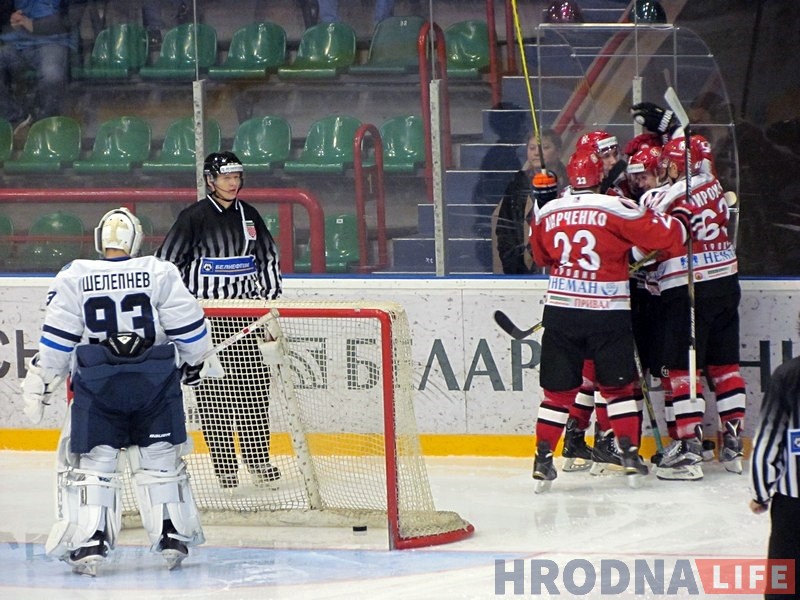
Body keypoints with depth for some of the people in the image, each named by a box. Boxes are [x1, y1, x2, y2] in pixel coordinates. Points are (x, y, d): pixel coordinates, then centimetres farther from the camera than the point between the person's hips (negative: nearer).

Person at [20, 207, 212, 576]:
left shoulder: (74, 278, 0)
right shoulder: (160, 273, 1)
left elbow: (56, 341, 0)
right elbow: (188, 325, 4)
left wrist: (39, 385, 8)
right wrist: (195, 362, 22)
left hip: (97, 380, -1)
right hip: (155, 379, 1)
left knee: (89, 461, 5)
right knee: (160, 459, 14)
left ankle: (88, 544, -4)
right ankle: (173, 537, 15)